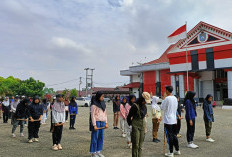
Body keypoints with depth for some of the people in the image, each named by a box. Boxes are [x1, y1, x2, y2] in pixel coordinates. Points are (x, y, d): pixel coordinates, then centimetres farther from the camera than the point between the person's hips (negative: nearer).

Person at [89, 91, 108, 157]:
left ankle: (98, 151, 21)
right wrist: (94, 125, -15)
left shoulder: (103, 104, 13)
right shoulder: (94, 105, -9)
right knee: (95, 138, -1)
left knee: (101, 137, 9)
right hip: (96, 122, -7)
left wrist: (106, 123, 12)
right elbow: (92, 115, -11)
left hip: (102, 123, 7)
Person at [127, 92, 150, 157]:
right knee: (135, 144, -2)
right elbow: (128, 117, -8)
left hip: (142, 126, 6)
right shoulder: (135, 106, -15)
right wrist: (131, 125, 4)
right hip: (136, 127, -6)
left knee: (140, 144, 11)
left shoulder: (144, 106, 7)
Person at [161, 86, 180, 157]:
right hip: (174, 120, 8)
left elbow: (162, 108, -10)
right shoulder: (175, 98, 8)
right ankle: (177, 150, 25)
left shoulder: (167, 98, -16)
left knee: (169, 136, -1)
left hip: (168, 120, -7)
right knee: (174, 135, 17)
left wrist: (163, 100, 0)